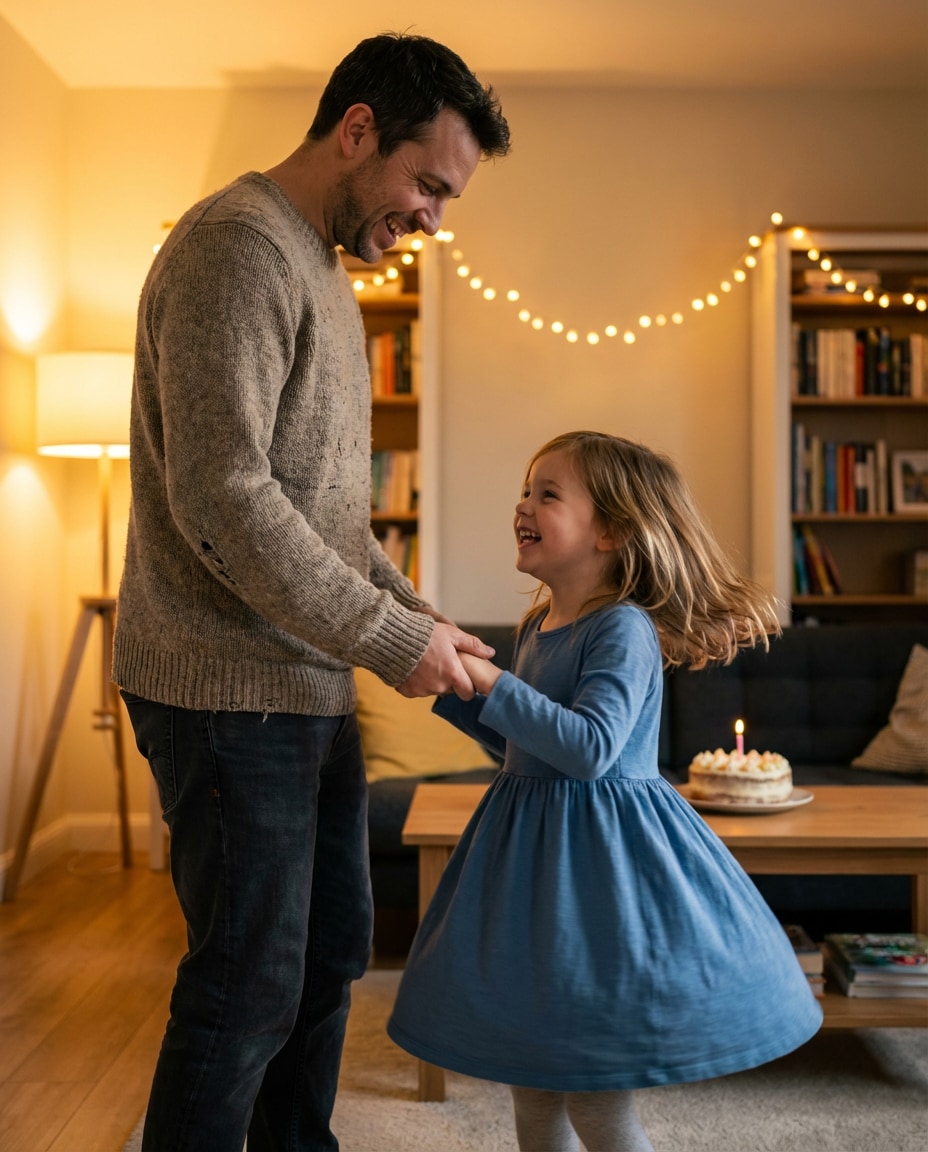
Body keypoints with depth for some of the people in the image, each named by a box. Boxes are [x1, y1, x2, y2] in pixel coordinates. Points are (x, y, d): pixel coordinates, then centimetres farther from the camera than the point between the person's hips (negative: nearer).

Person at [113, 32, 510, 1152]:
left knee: (330, 950, 18)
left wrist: (411, 612, 9)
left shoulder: (324, 271, 18)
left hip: (313, 683, 10)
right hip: (228, 689, -10)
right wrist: (393, 639, -18)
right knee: (251, 985, 0)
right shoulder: (235, 249, -14)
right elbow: (222, 496, -23)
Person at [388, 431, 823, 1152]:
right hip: (533, 847, 9)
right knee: (530, 1080, 19)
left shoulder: (623, 629, -17)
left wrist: (492, 683, -27)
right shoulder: (538, 625, 9)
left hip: (601, 853, -9)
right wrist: (448, 687, 9)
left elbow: (589, 748, -27)